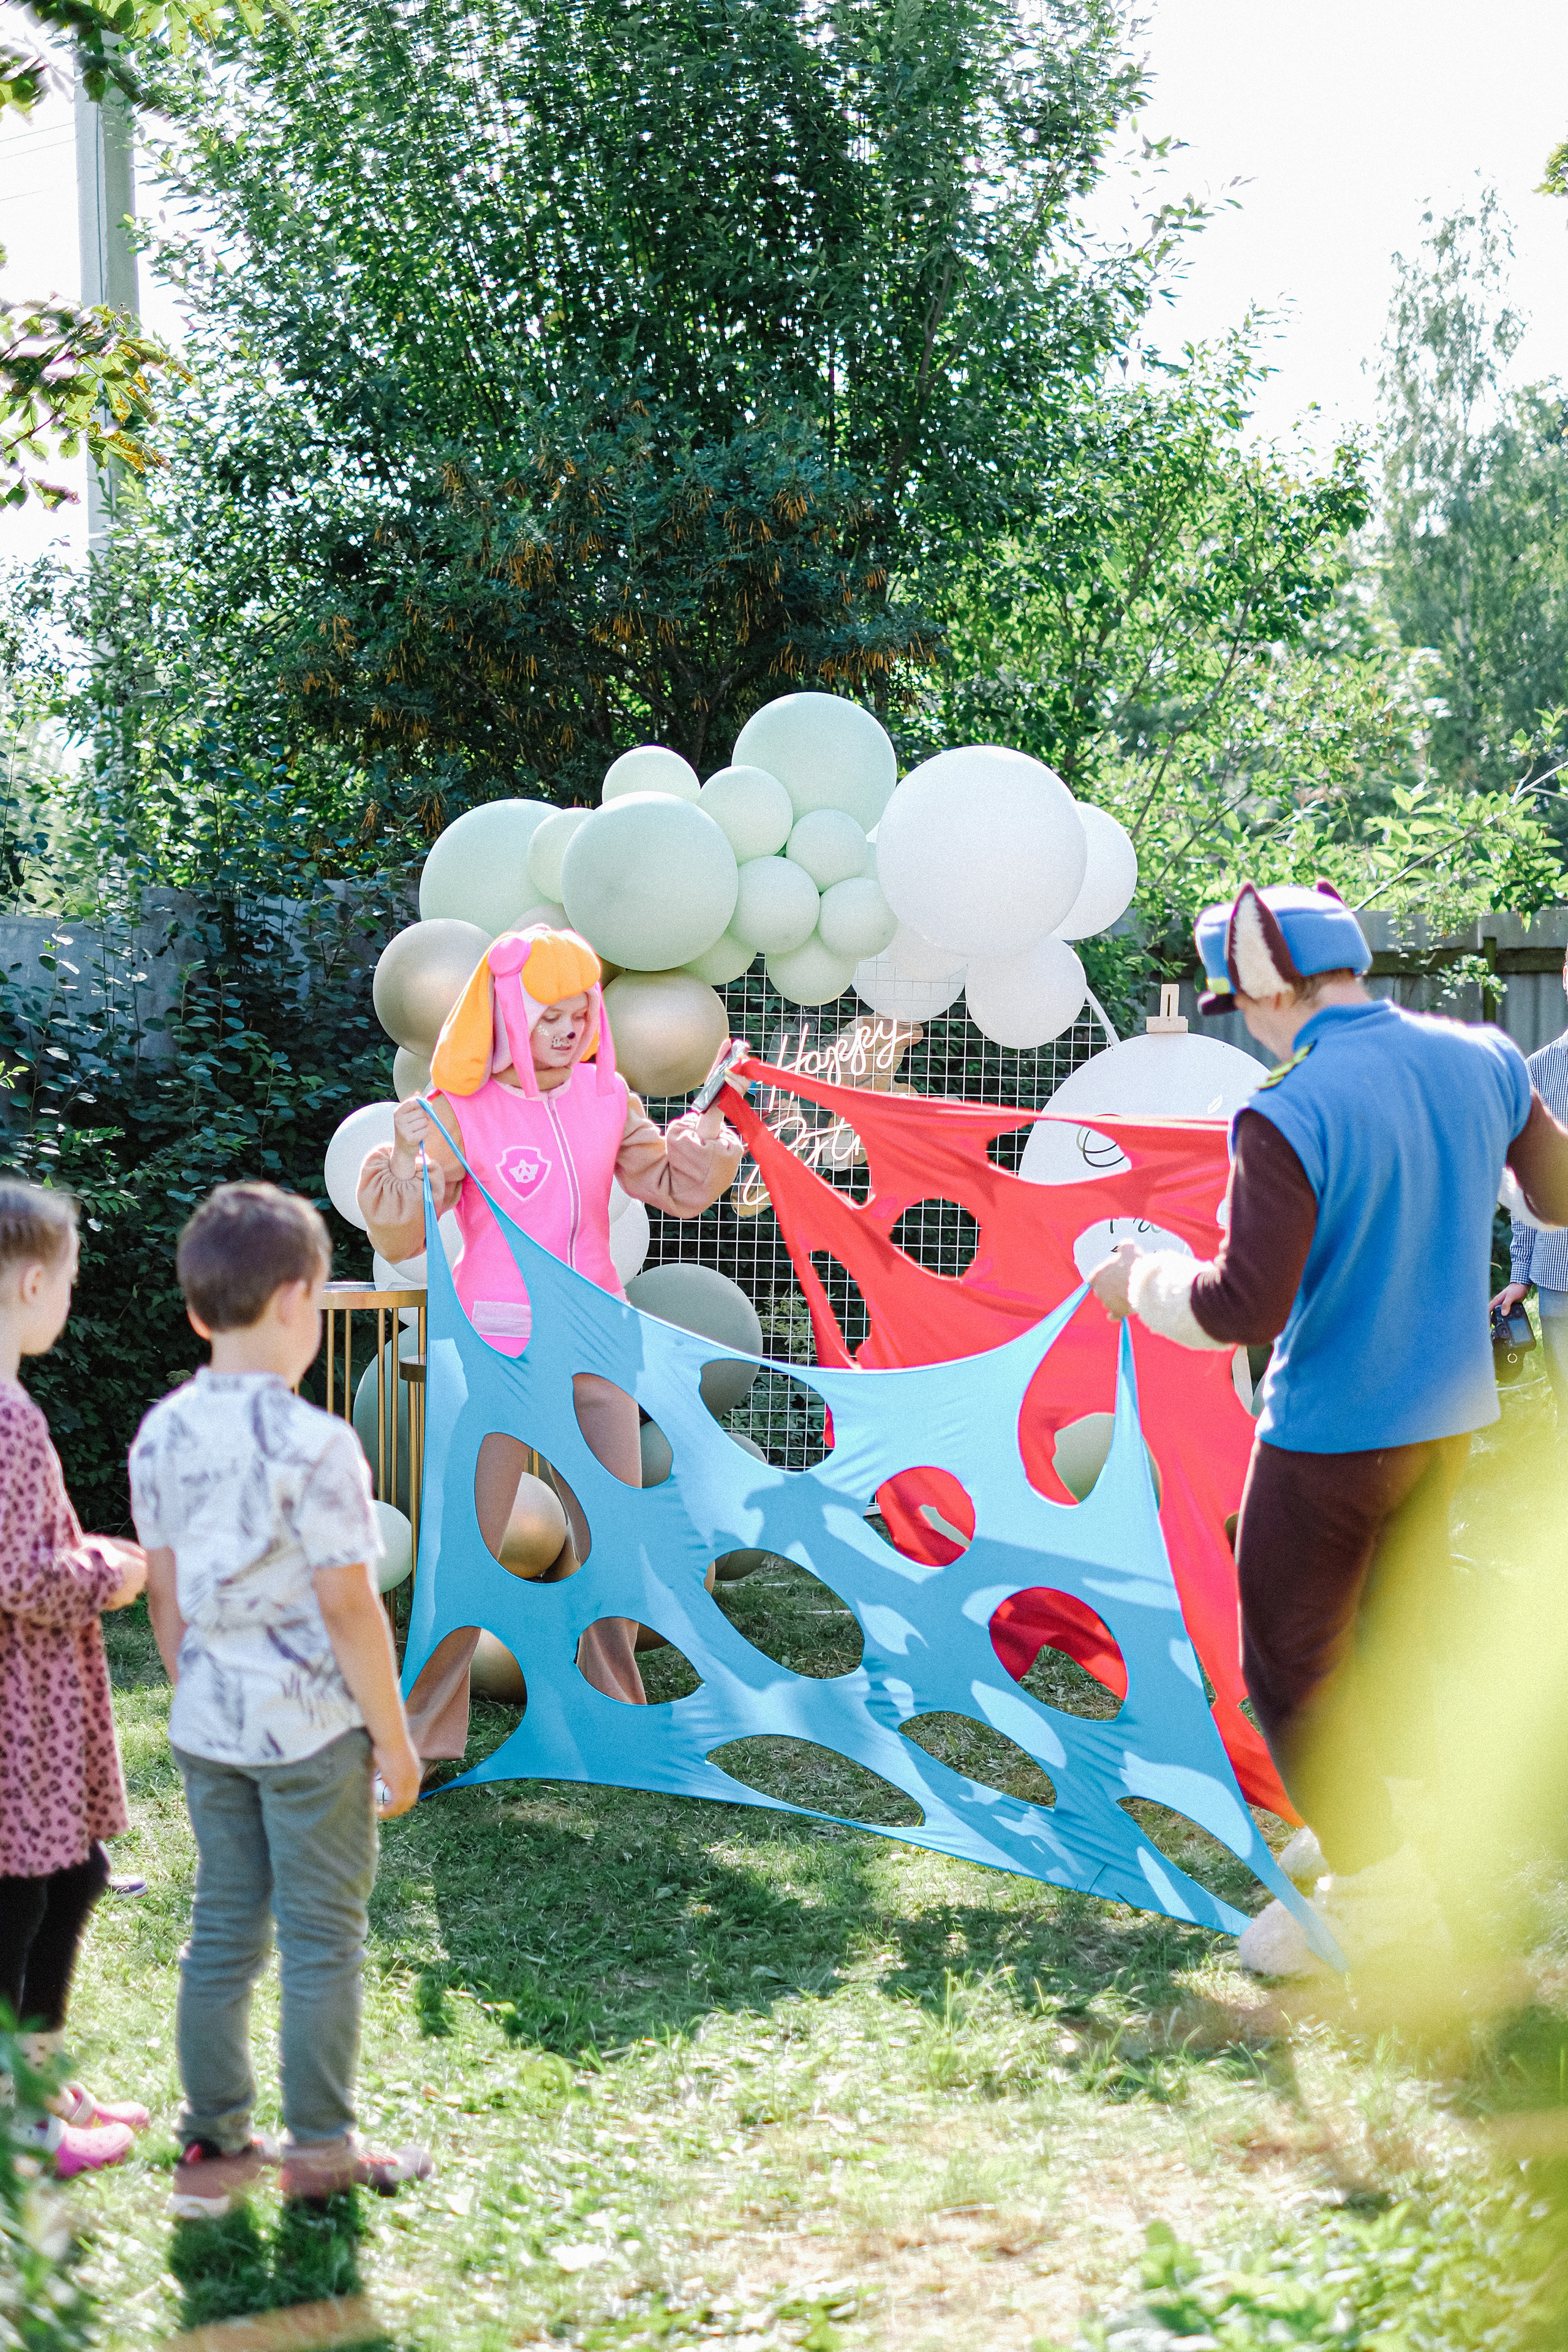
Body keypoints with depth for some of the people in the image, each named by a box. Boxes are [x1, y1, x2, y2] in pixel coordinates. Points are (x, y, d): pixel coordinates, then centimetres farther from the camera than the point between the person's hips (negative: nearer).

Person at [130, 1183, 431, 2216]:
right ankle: (322, 2150, 16)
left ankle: (212, 2148, 21)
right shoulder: (315, 1444, -19)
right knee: (323, 1938, 6)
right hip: (312, 1727, -6)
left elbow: (165, 1591, 8)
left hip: (211, 1724, 6)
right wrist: (395, 1739, -8)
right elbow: (347, 1605, -17)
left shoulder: (162, 1435, 1)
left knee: (222, 1930, 14)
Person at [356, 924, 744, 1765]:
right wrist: (408, 1155, -29)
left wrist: (712, 1120, -2)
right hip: (494, 1347, -5)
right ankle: (425, 1734, 8)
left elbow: (675, 1189, 12)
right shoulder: (460, 1111, -10)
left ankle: (616, 1716, 27)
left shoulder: (605, 1096, 3)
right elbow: (398, 1236, -12)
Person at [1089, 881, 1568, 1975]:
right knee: (1390, 1644, 23)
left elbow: (1247, 1309, -24)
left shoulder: (1288, 1114, -24)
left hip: (1332, 1430, -7)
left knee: (1292, 1664, 7)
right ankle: (1382, 1825, 36)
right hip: (1449, 1416, 7)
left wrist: (1141, 1280, -6)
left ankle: (1377, 1889, 9)